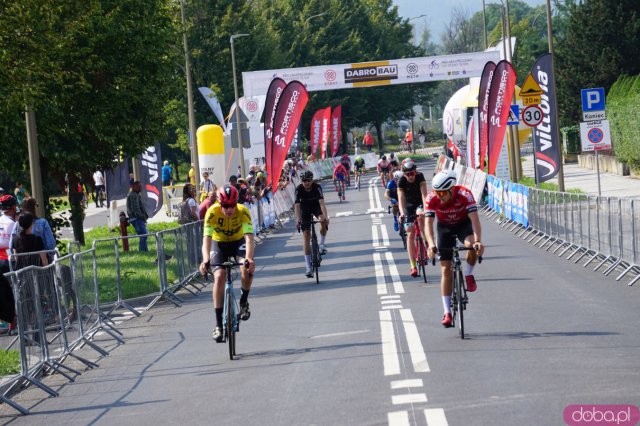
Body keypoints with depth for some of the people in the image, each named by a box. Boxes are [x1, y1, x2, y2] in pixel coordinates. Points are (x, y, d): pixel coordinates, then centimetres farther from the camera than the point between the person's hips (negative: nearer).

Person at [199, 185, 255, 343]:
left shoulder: (243, 211, -28)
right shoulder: (212, 213, -29)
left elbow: (249, 237, -38)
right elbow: (206, 238, -36)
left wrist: (249, 258, -55)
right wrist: (205, 260, -53)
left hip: (238, 242, 0)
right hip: (219, 244, 0)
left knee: (247, 269, -28)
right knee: (219, 276, -21)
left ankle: (244, 301, 1)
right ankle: (219, 324, -17)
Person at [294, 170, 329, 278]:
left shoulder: (317, 187, -28)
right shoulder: (299, 189, -26)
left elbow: (321, 203, -37)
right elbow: (297, 205, -33)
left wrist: (325, 216, -51)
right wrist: (298, 220, -46)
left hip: (316, 207, 1)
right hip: (305, 209, -1)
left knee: (323, 221, -28)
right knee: (306, 235, -11)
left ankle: (322, 244, 2)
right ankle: (308, 267, -13)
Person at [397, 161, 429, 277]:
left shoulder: (420, 177, -23)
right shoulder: (401, 181, -23)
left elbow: (424, 194, -31)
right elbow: (401, 198, -32)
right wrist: (402, 213, -48)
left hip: (420, 203, 0)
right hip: (409, 206, 0)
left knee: (421, 216, -35)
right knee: (410, 235, -8)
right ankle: (413, 267, -7)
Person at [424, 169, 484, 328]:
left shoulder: (464, 194, -33)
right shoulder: (431, 198, -29)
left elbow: (474, 219, -39)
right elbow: (428, 223, -33)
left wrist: (478, 241, -54)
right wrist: (431, 244, -50)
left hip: (463, 224, -1)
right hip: (445, 227, 1)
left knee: (473, 245, -35)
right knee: (446, 269, -4)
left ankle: (468, 275, -6)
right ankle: (447, 312, 1)